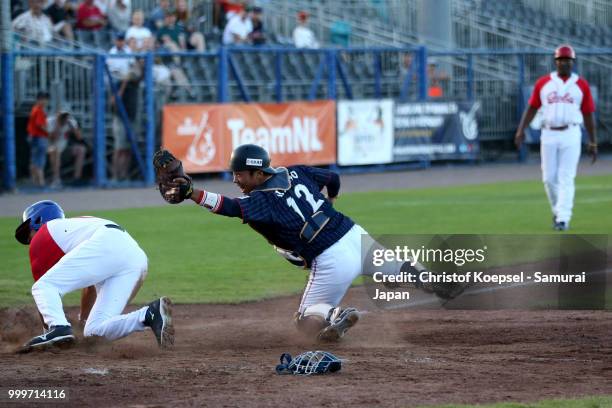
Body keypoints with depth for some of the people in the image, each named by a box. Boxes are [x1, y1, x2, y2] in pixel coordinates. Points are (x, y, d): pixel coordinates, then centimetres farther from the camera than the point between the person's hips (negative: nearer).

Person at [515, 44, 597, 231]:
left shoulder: (581, 85, 6)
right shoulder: (543, 83, 8)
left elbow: (588, 115, 7)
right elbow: (532, 108, 8)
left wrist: (593, 142, 5)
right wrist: (521, 130, -4)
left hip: (571, 135, -2)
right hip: (549, 135, 2)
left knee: (566, 178, -9)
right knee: (549, 178, 4)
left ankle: (563, 218, -11)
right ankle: (557, 211, 24)